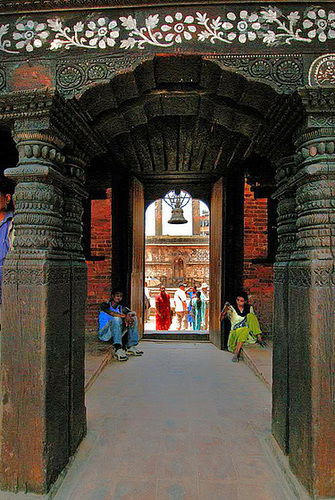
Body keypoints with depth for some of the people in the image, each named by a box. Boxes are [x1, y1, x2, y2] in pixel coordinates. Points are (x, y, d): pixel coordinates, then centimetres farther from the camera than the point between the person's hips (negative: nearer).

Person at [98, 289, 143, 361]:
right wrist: (125, 316, -31)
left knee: (133, 318, -6)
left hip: (116, 334, 5)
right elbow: (110, 312, -22)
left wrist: (129, 315, -26)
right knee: (116, 318, -32)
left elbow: (133, 312, -2)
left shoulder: (121, 308, 16)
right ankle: (118, 350, -43)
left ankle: (130, 347, -10)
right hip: (104, 334, -5)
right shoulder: (105, 305, 2)